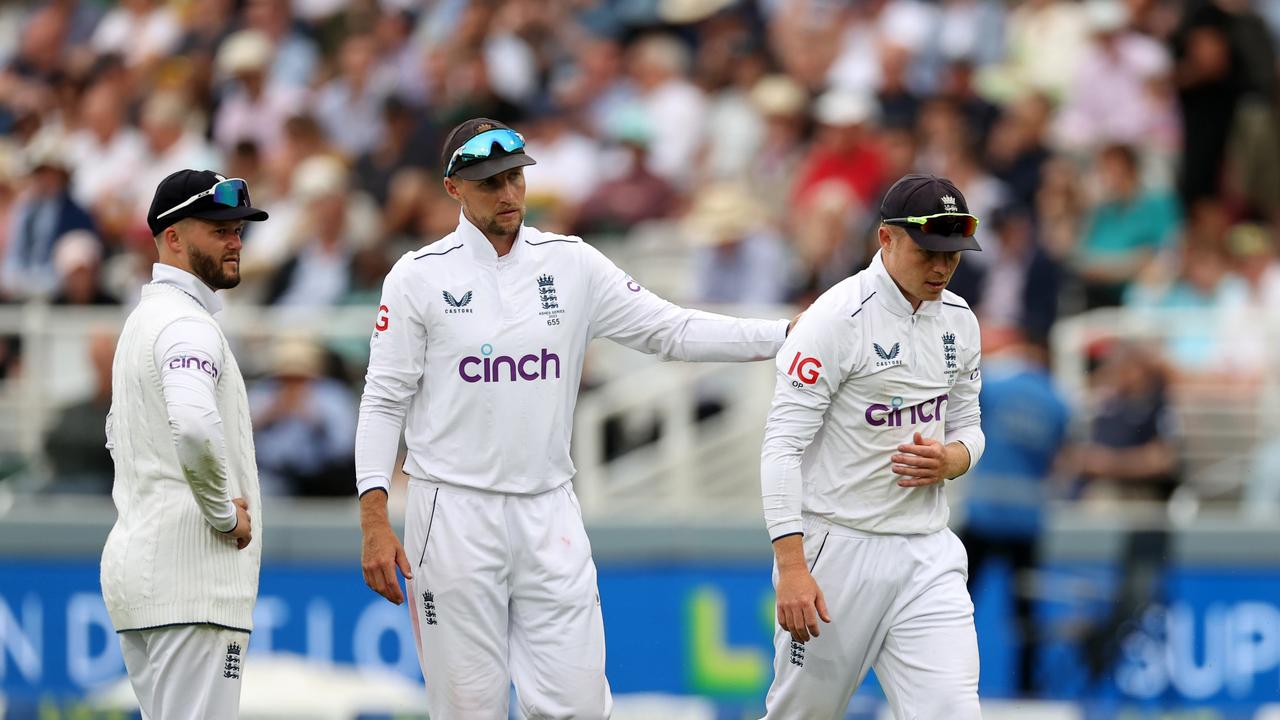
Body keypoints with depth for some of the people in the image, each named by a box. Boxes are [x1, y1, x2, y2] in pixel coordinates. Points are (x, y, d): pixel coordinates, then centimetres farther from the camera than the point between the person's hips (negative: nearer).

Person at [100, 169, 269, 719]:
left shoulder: (143, 319, 21)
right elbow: (194, 426, -31)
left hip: (135, 562, 10)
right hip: (191, 575, -10)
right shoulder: (187, 323, -12)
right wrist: (226, 513, -17)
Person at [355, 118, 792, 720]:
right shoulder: (419, 276, -1)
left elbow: (670, 331, 8)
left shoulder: (571, 264, 7)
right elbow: (384, 401, -1)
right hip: (454, 513, -3)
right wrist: (375, 523, -9)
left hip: (549, 514, 3)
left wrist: (789, 335, -2)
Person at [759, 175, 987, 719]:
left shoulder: (958, 321, 8)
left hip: (927, 553, 5)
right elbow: (782, 445, -16)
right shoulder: (836, 318, -13)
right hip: (836, 550, -5)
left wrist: (949, 460, -7)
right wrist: (791, 569, -23)